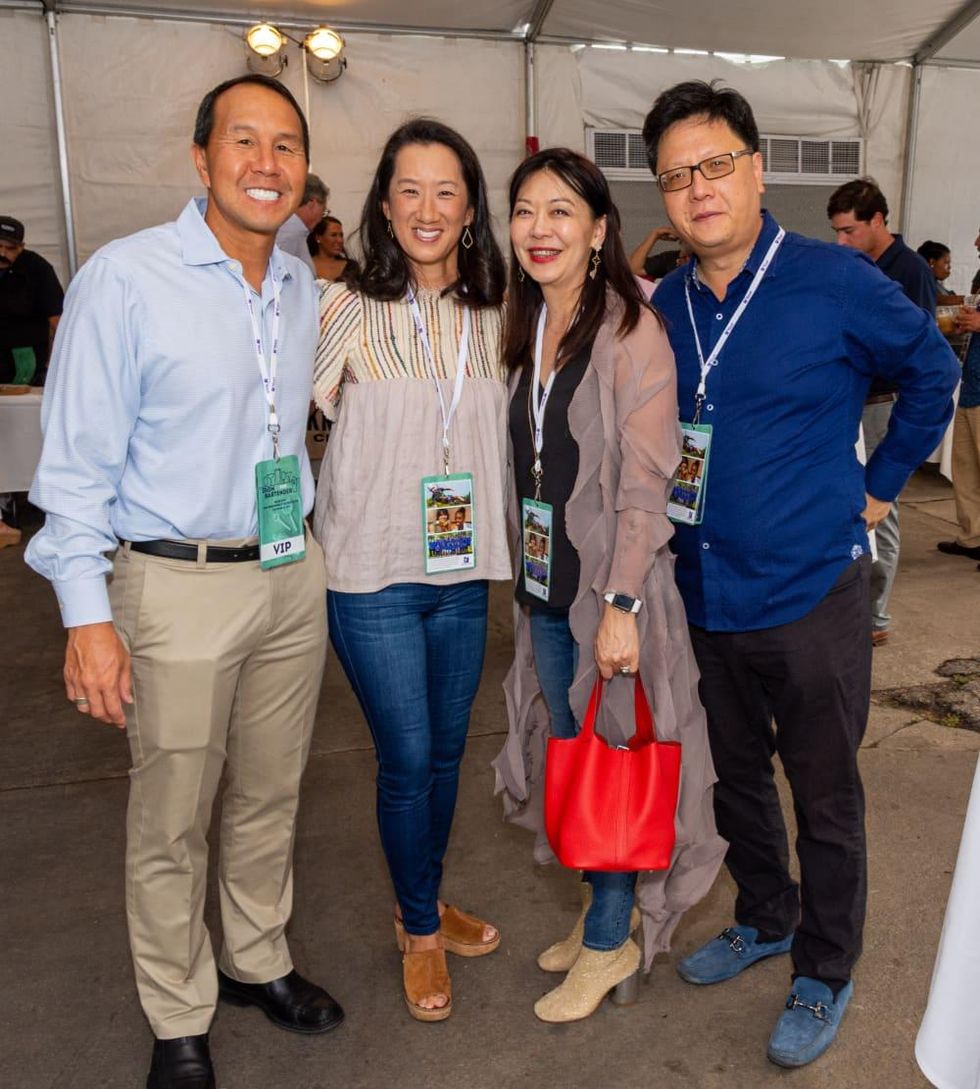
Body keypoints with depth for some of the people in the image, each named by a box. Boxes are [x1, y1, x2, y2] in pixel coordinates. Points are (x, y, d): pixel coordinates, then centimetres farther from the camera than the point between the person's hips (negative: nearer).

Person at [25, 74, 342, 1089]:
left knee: (270, 796, 18)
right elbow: (76, 460, -11)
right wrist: (86, 614, -14)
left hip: (291, 576, 6)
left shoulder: (303, 288, 8)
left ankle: (258, 962, 41)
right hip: (178, 586, -5)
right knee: (170, 822, 8)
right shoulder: (124, 279, -11)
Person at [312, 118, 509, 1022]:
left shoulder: (493, 316, 5)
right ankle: (420, 931, 29)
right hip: (375, 574, -4)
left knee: (446, 751, 15)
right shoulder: (347, 310, -8)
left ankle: (426, 905, 39)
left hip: (463, 573, 4)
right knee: (408, 759, 4)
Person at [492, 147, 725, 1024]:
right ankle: (600, 911, 36)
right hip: (545, 587, 7)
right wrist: (522, 574, 11)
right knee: (569, 754, 16)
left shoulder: (632, 330, -12)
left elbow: (645, 481, -17)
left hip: (612, 587, -6)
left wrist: (620, 604, -21)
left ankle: (610, 942, 25)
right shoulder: (525, 328, 9)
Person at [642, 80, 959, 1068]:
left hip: (812, 591, -4)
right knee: (735, 775, 19)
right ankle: (766, 918, 43)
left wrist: (878, 485, 2)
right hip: (705, 595, 5)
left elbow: (932, 371, 3)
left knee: (824, 794, 10)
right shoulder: (664, 306, 3)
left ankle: (824, 974, 31)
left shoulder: (834, 281, -10)